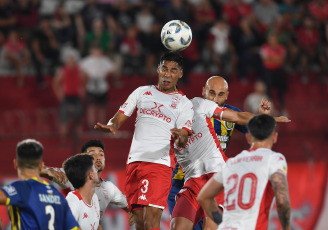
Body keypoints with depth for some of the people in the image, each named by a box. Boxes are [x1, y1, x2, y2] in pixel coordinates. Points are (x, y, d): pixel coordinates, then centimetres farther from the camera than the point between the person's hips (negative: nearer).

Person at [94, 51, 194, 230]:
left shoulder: (184, 103, 8)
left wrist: (180, 138, -27)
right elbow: (121, 116, 13)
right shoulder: (142, 92, 17)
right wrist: (111, 126, -11)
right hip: (135, 160, 4)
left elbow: (183, 139, -2)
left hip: (161, 163, -4)